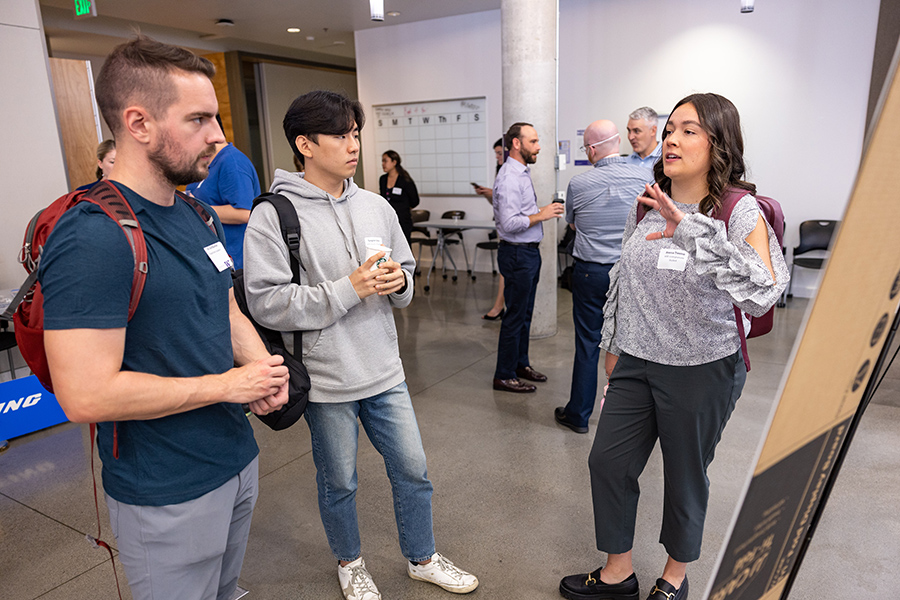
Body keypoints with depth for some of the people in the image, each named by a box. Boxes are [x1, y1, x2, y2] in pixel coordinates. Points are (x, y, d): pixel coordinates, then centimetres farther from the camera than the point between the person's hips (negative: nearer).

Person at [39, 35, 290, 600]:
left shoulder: (197, 216, 5)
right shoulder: (92, 237, -23)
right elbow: (87, 395, -28)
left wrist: (262, 363, -6)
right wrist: (228, 385, -20)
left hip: (239, 459, 8)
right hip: (168, 496, -7)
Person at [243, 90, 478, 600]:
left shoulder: (376, 207, 3)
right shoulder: (273, 217, -13)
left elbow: (406, 268, 14)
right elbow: (267, 303, -19)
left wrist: (398, 282, -11)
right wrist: (349, 288, -23)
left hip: (385, 371, 5)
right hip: (326, 380, -4)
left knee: (413, 470, 17)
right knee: (339, 483, 16)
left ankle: (422, 558, 41)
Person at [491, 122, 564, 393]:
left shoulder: (523, 173, 14)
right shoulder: (509, 177, -19)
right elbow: (509, 223, -26)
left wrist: (544, 211, 11)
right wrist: (541, 215, -19)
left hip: (529, 251, 10)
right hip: (517, 253, -10)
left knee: (525, 313, 18)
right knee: (515, 316, -2)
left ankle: (521, 364, 32)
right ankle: (504, 376, 9)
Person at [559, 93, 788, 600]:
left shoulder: (741, 212, -14)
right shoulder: (645, 208, 2)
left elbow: (762, 294, -31)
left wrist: (694, 231, -38)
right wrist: (614, 348, 15)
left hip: (702, 370, -5)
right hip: (637, 363, 5)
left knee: (686, 475, 12)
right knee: (608, 462, 9)